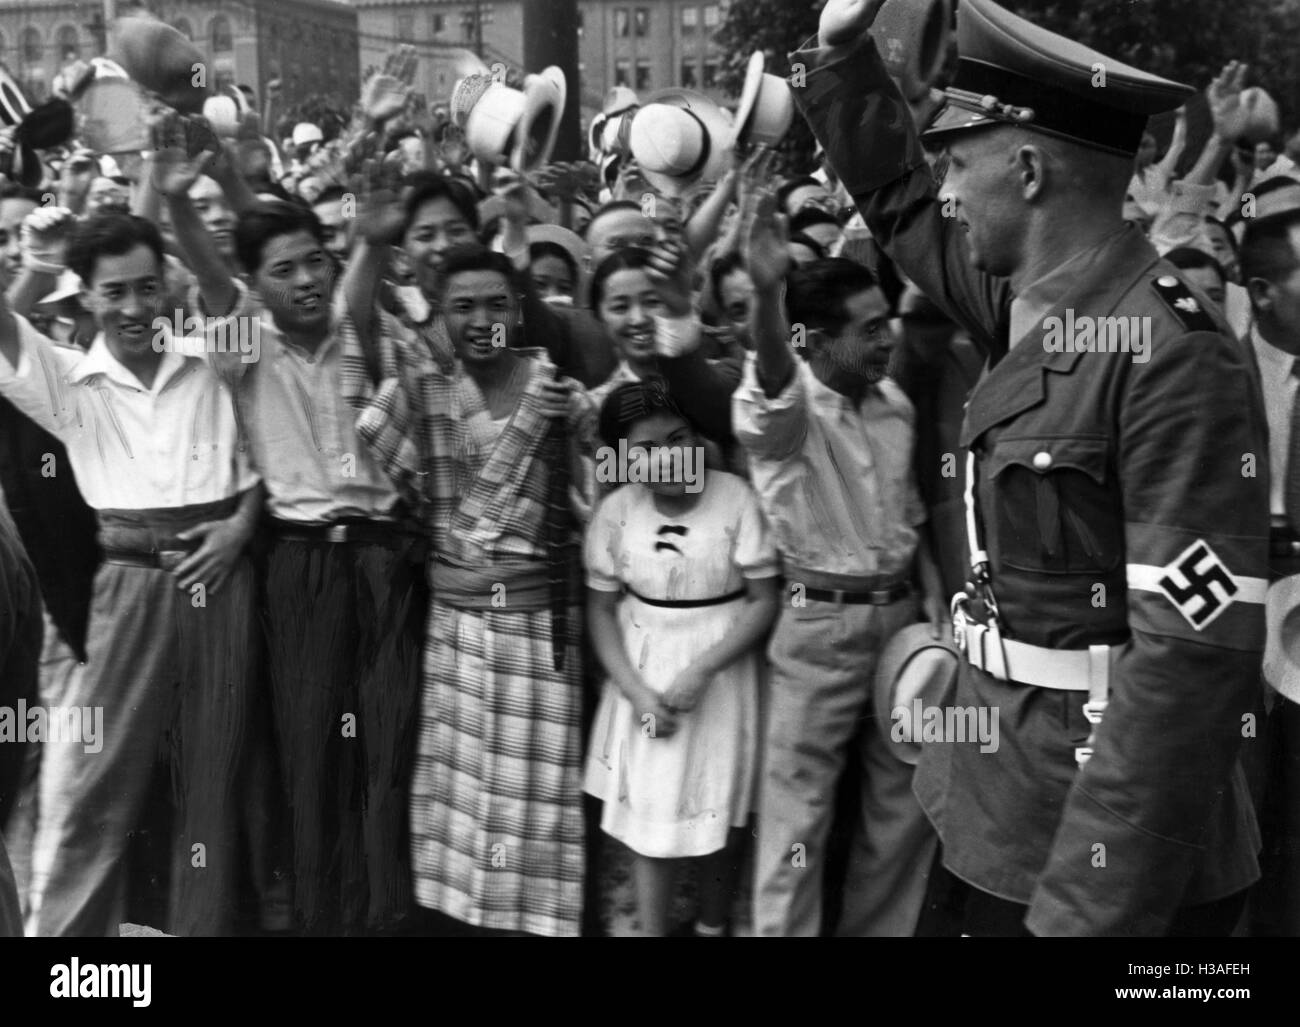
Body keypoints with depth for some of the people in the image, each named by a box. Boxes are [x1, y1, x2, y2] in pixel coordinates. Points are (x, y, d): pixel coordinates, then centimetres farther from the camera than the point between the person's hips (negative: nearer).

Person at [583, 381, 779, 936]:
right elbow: (601, 609, 1)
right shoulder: (616, 510, -7)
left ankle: (712, 925, 33)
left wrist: (703, 669, -18)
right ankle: (651, 930, 22)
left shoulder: (735, 499, -14)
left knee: (720, 814, 11)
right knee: (650, 821, 6)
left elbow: (764, 601, -9)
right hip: (642, 674, 1)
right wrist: (636, 691, -9)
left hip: (721, 670, -1)